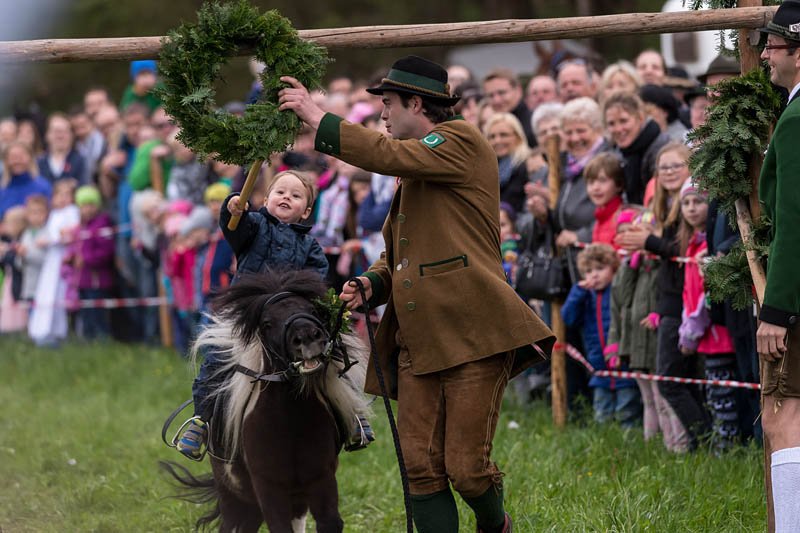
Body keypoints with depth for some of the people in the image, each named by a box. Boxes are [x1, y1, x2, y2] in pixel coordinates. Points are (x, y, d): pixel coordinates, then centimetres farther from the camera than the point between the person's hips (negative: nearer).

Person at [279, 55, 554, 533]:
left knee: (466, 468, -7)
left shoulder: (461, 140, -1)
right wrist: (370, 286, 9)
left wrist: (316, 117, -11)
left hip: (472, 334, -8)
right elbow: (395, 256, 31)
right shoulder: (413, 175, 26)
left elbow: (388, 155, -17)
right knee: (423, 469, -1)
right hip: (418, 344, 8)